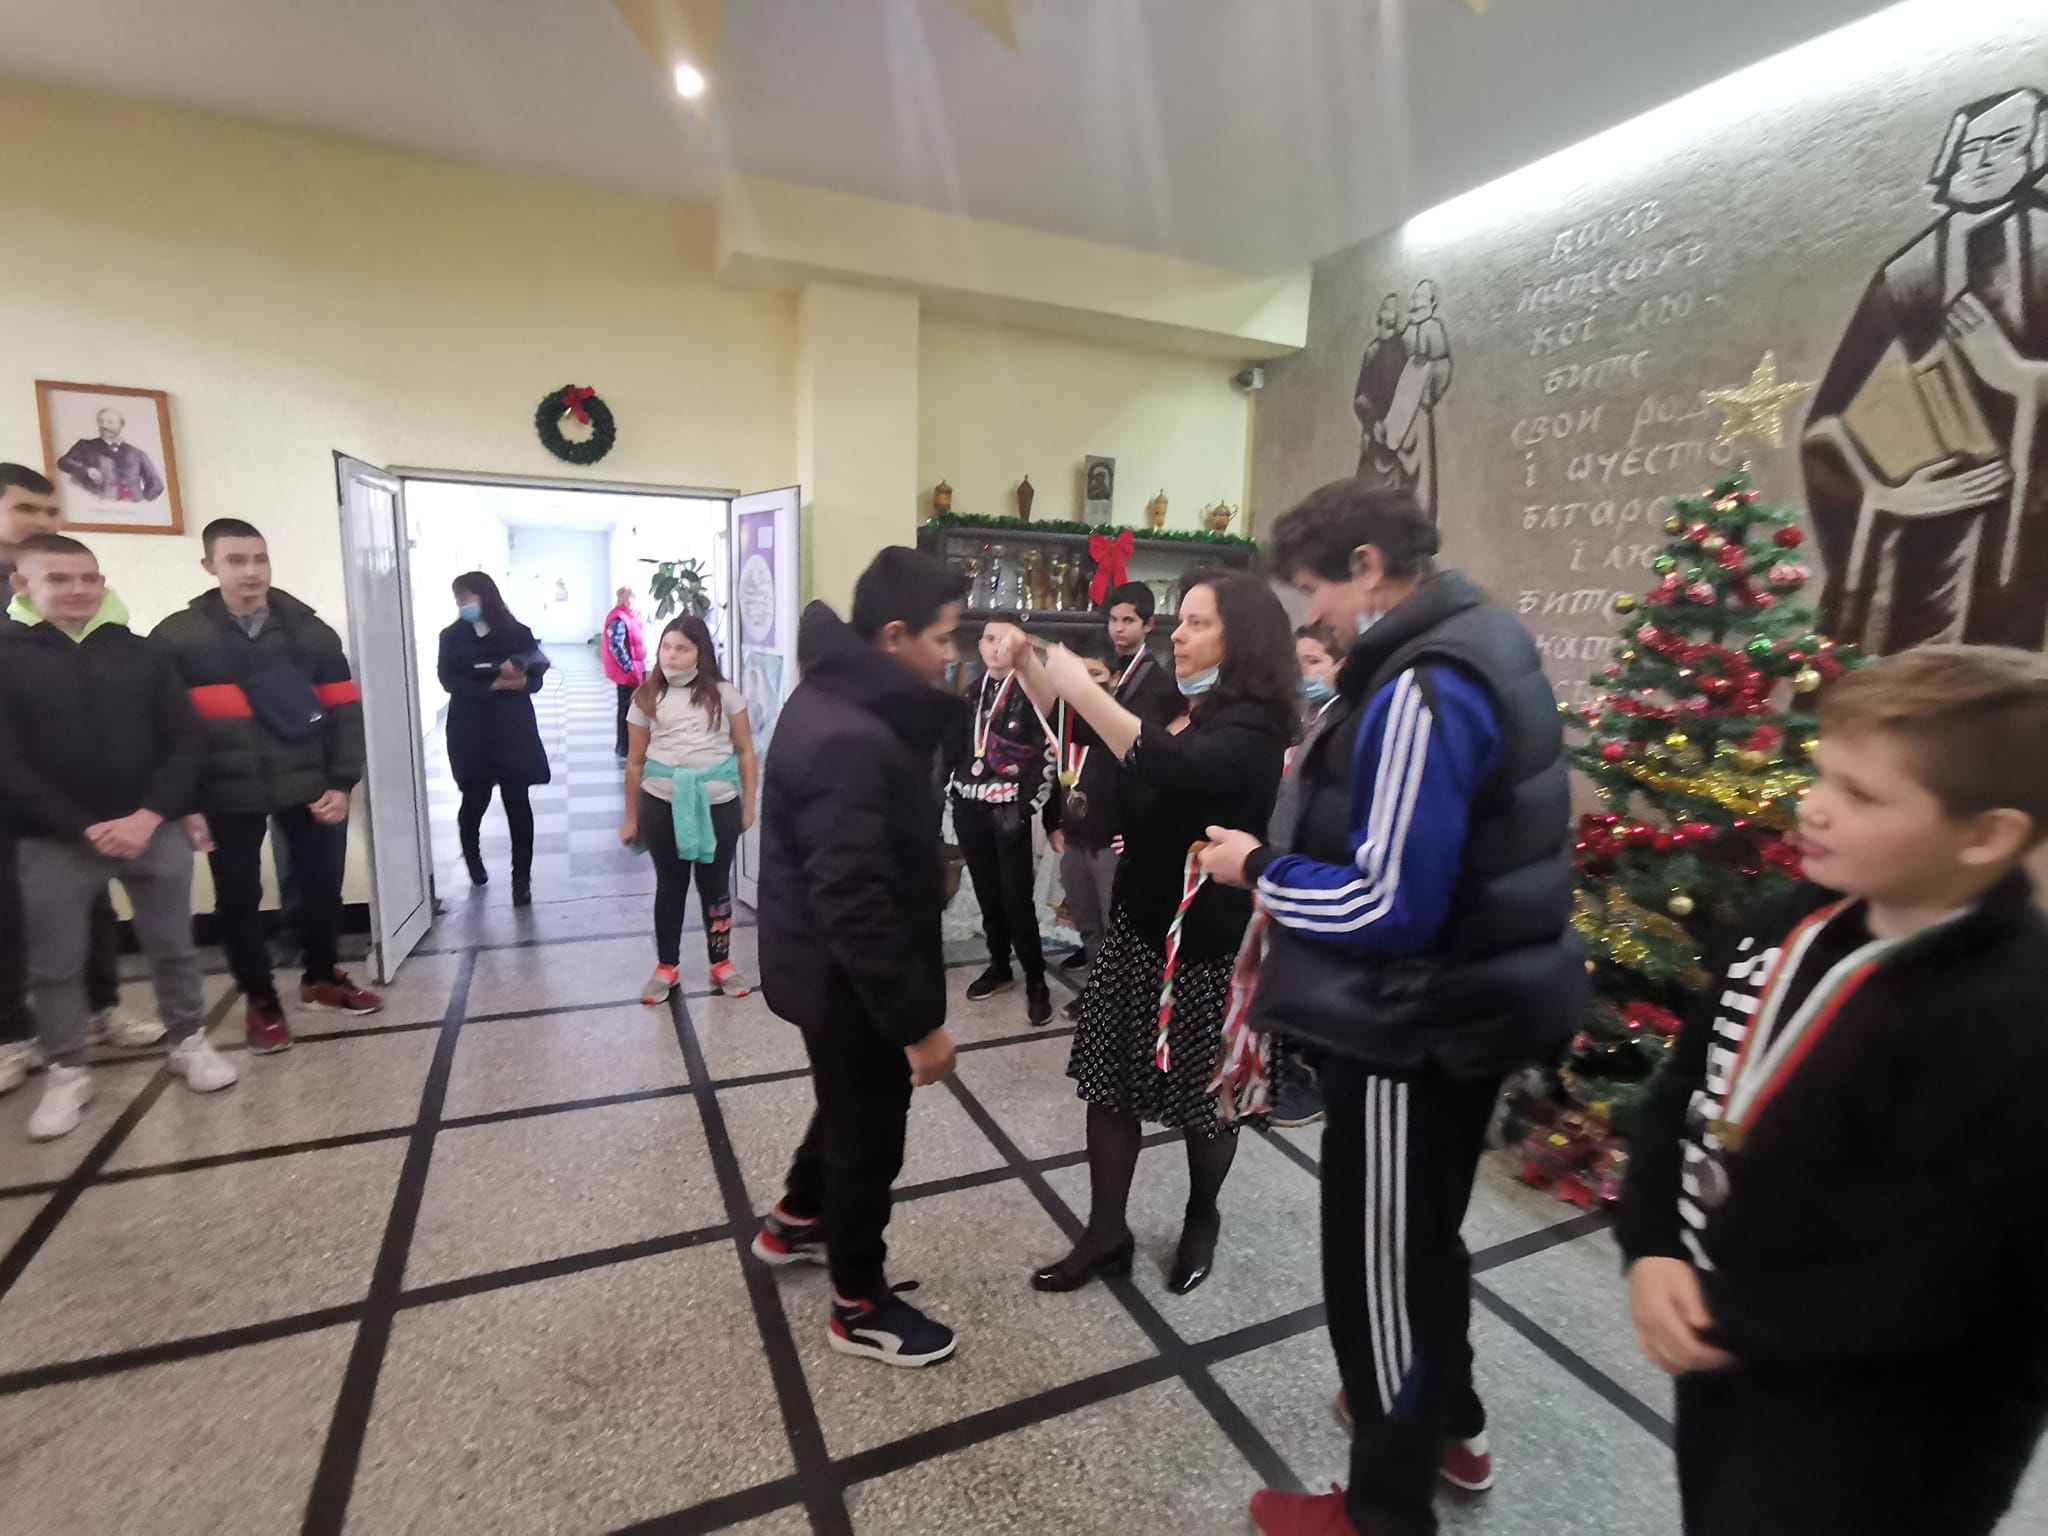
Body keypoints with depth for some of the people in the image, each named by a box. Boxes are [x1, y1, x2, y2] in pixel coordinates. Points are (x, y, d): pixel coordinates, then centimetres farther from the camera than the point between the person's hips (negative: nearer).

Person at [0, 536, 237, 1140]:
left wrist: (150, 816, -11)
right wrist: (85, 828, -14)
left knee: (173, 947, 11)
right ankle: (66, 1072, 23)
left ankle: (188, 1041, 27)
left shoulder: (143, 654, 5)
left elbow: (184, 742, 1)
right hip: (55, 842, -1)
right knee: (55, 965, 8)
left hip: (154, 832, 1)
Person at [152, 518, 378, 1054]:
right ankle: (260, 1000, 29)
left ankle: (321, 978, 33)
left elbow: (343, 709, 2)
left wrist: (341, 782, -6)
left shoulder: (309, 630, 3)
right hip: (227, 797, -1)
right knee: (238, 898, 11)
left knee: (322, 884, 10)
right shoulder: (175, 637, 0)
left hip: (308, 787, 1)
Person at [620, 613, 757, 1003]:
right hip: (662, 805, 1)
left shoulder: (723, 694, 0)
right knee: (669, 885, 13)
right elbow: (635, 761, 9)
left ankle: (722, 963, 26)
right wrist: (631, 818, 11)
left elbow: (745, 752, 3)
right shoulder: (647, 698, 5)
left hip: (718, 804, -1)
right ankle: (665, 966, 28)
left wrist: (749, 806, 1)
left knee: (715, 884, 11)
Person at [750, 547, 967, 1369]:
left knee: (856, 1105, 30)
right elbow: (855, 905, -32)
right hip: (849, 979, -10)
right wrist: (919, 1020, -26)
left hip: (830, 968, 10)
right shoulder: (845, 741, -32)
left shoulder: (840, 696, 2)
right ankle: (859, 1306, 36)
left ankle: (795, 1221, 54)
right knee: (869, 1137, 12)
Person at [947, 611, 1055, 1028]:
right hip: (969, 810, 5)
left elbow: (1048, 756, -9)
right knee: (987, 896, 13)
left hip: (1009, 812, -5)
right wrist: (953, 791, 12)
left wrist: (1029, 805, -12)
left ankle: (1036, 980, 10)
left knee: (1017, 900, -4)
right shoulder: (970, 693, 12)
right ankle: (999, 966, 29)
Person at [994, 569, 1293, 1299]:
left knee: (1205, 1096, 13)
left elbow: (1175, 770, -39)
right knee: (1108, 1081, 11)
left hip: (1207, 939, -7)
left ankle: (1202, 1220, 39)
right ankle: (1106, 1235, 27)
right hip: (1137, 922, 7)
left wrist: (1084, 688, -39)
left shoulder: (1254, 725, -17)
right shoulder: (1175, 707, 6)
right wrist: (1027, 664, -3)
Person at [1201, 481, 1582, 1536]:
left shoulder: (1423, 689, -25)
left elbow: (1390, 906, -28)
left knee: (1379, 1262, 11)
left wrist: (1260, 868, -13)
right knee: (1420, 1233, 28)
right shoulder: (1481, 644, 7)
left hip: (1414, 1030, -10)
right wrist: (1291, 858, 6)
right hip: (1464, 1004, 10)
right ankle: (1448, 1421, 51)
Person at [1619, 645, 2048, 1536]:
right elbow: (1687, 1086, 1)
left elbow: (1914, 1292, -26)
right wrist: (1652, 1251, -10)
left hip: (1870, 1456, -6)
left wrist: (1728, 1332, -15)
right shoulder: (1791, 928, -4)